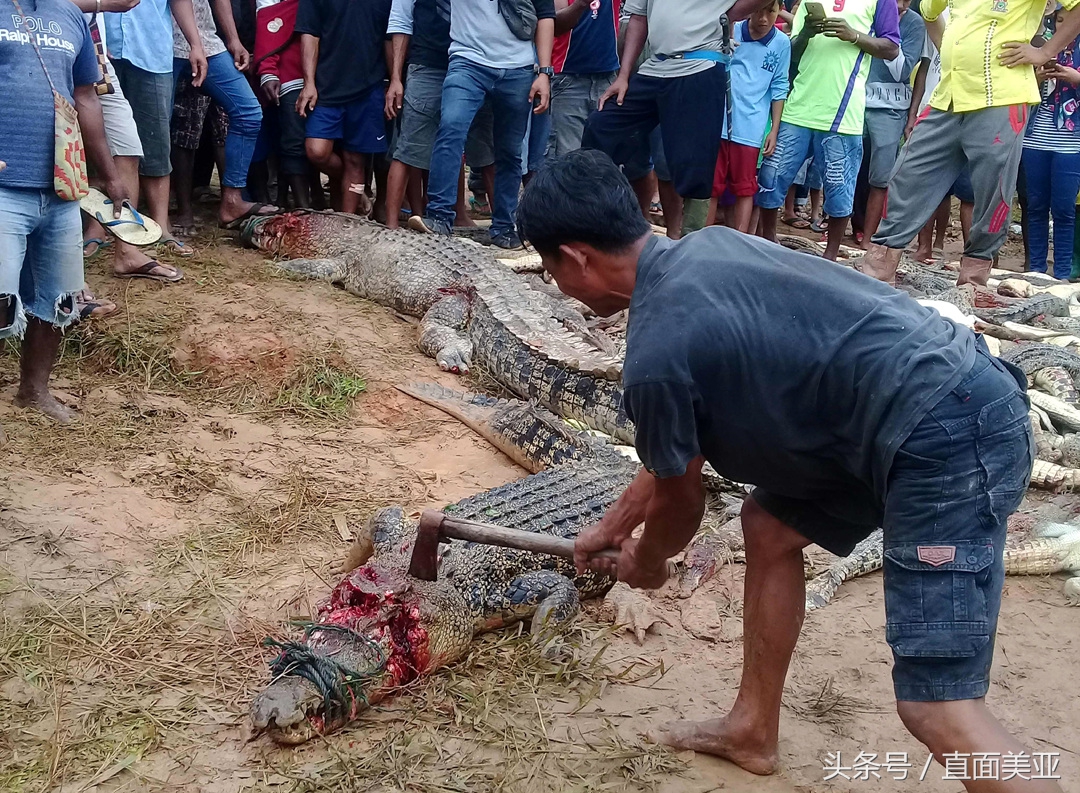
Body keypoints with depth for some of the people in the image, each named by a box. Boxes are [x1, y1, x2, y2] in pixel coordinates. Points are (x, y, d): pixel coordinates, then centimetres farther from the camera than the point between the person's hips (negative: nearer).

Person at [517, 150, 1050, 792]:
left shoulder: (656, 353, -15)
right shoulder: (703, 249, 12)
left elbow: (680, 503, 4)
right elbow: (682, 452, 25)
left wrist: (644, 564, 26)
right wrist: (612, 526, 34)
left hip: (947, 440, -10)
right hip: (962, 392, 10)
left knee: (937, 706, -11)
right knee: (770, 523, 23)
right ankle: (753, 730, 36)